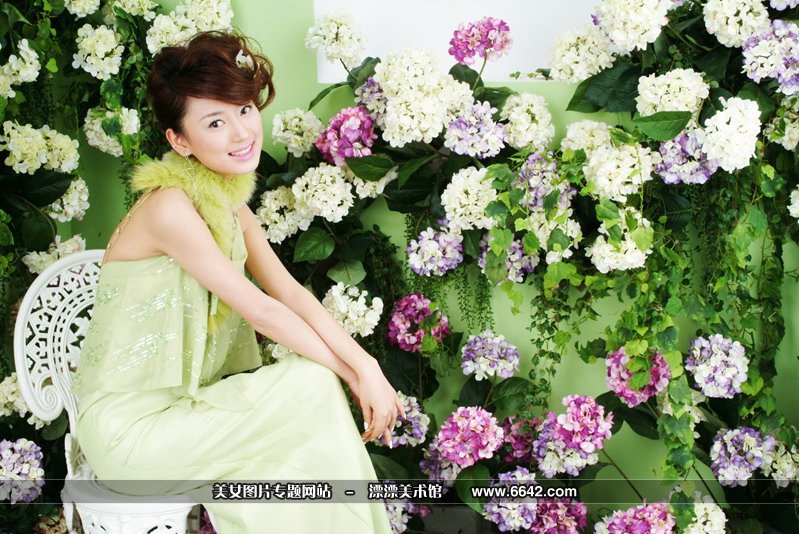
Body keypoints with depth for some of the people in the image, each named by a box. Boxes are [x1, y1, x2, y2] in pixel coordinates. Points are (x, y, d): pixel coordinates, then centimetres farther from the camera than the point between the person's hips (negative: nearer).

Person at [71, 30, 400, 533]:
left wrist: (367, 367, -14)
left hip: (181, 402, 8)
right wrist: (351, 373, -13)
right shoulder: (170, 207, -22)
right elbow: (260, 311, -20)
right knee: (314, 387, -16)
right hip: (130, 428, -8)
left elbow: (289, 291, -1)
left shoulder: (230, 201, 6)